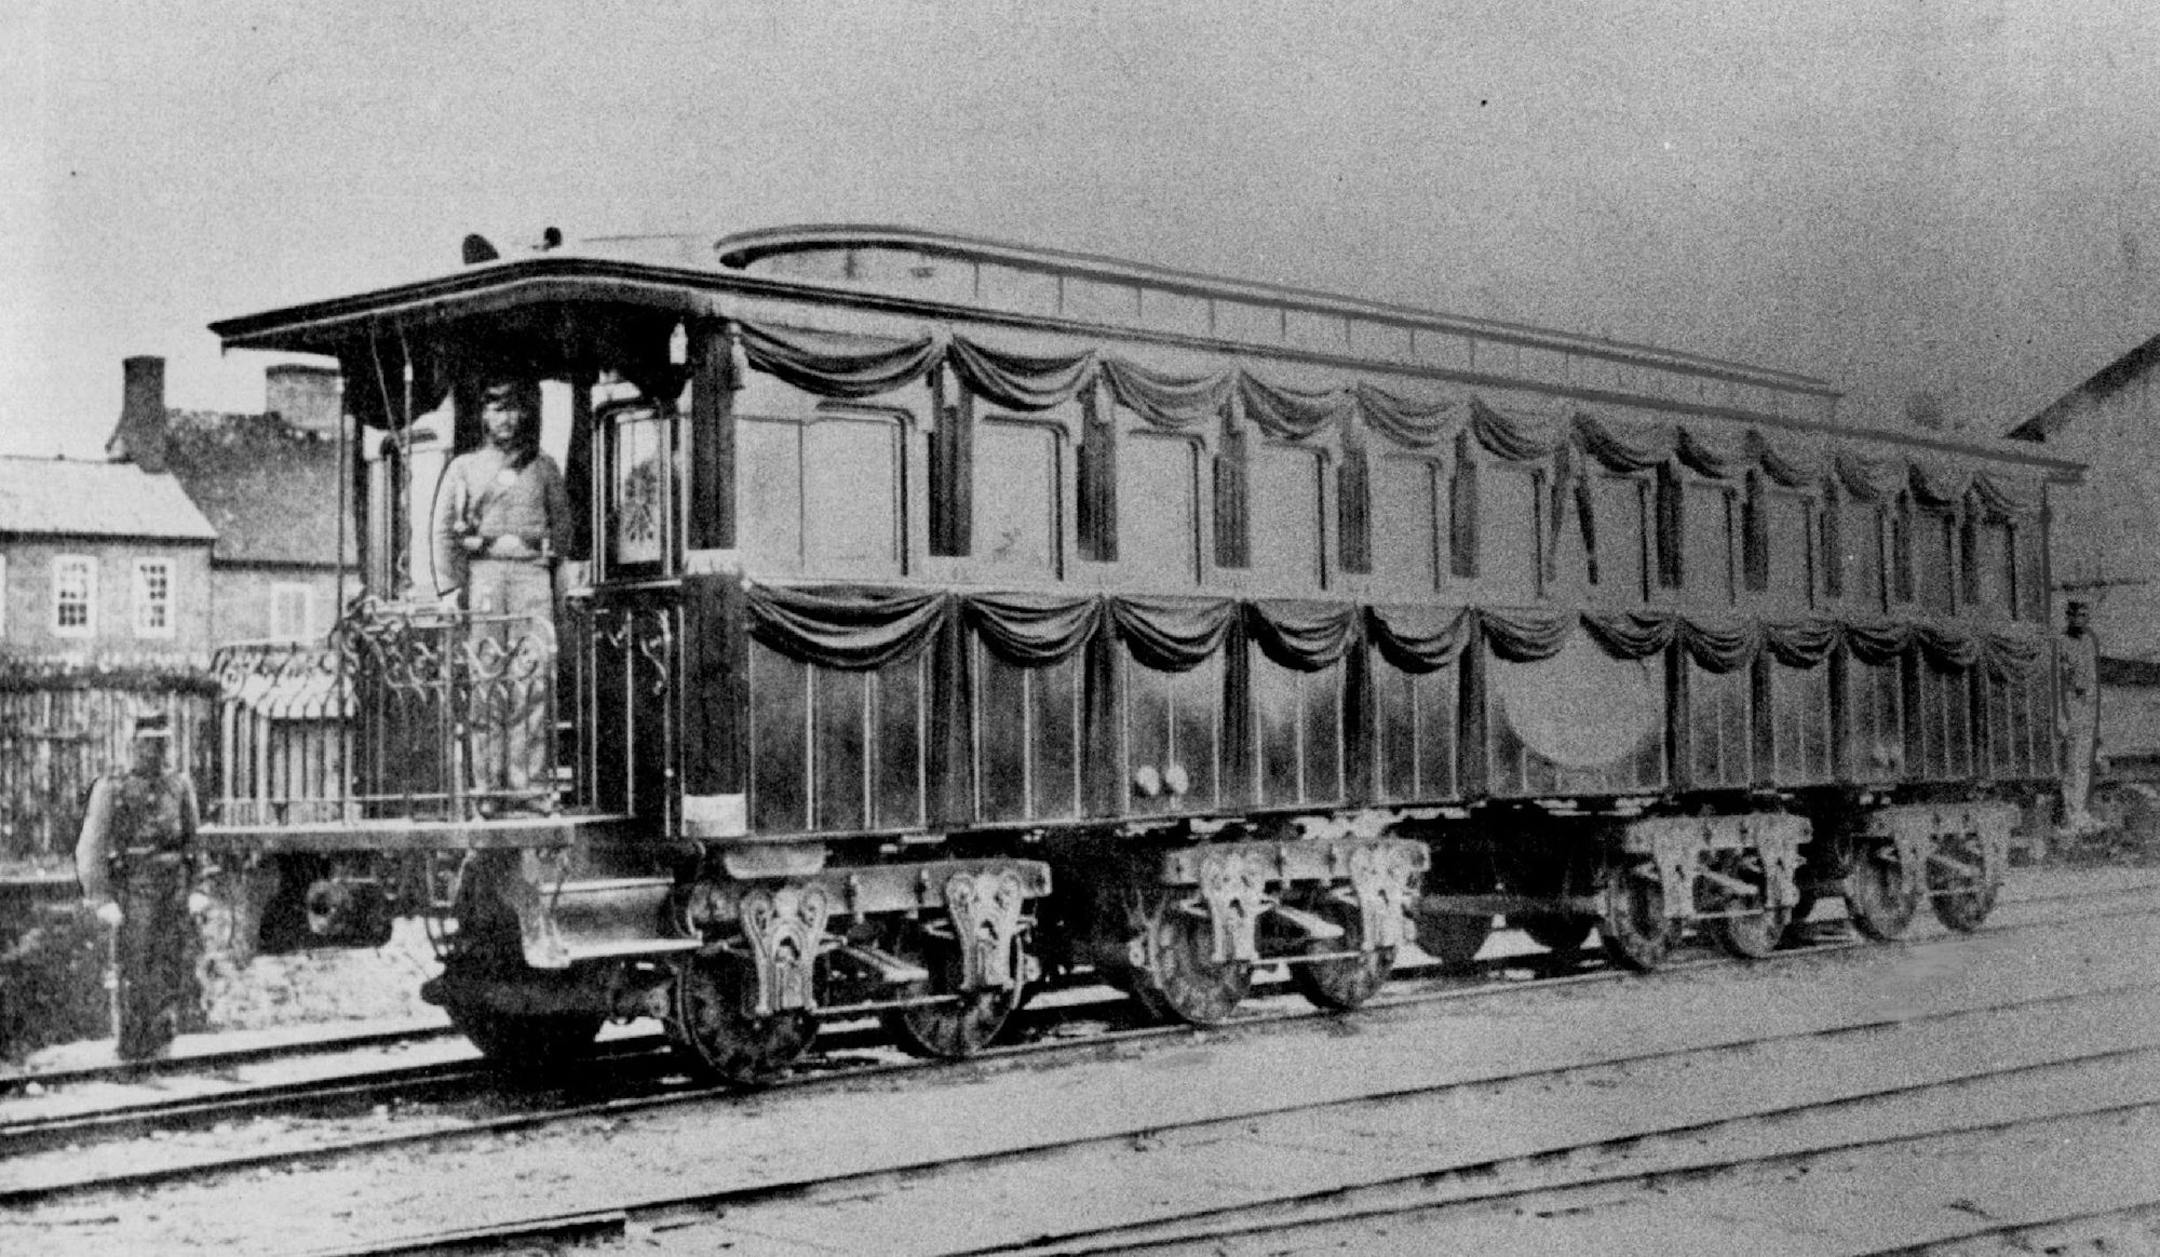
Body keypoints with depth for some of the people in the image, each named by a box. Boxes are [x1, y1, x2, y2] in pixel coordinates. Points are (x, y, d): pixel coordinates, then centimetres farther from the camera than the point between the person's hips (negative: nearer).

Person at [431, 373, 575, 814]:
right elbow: (443, 531, 7)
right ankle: (487, 786, -9)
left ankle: (530, 784, -9)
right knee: (484, 679, -7)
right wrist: (449, 587, -2)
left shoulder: (543, 468, 17)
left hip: (531, 575, 1)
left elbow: (562, 525, 20)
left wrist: (548, 553, 4)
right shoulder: (463, 468, 14)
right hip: (481, 574, -1)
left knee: (533, 677, -8)